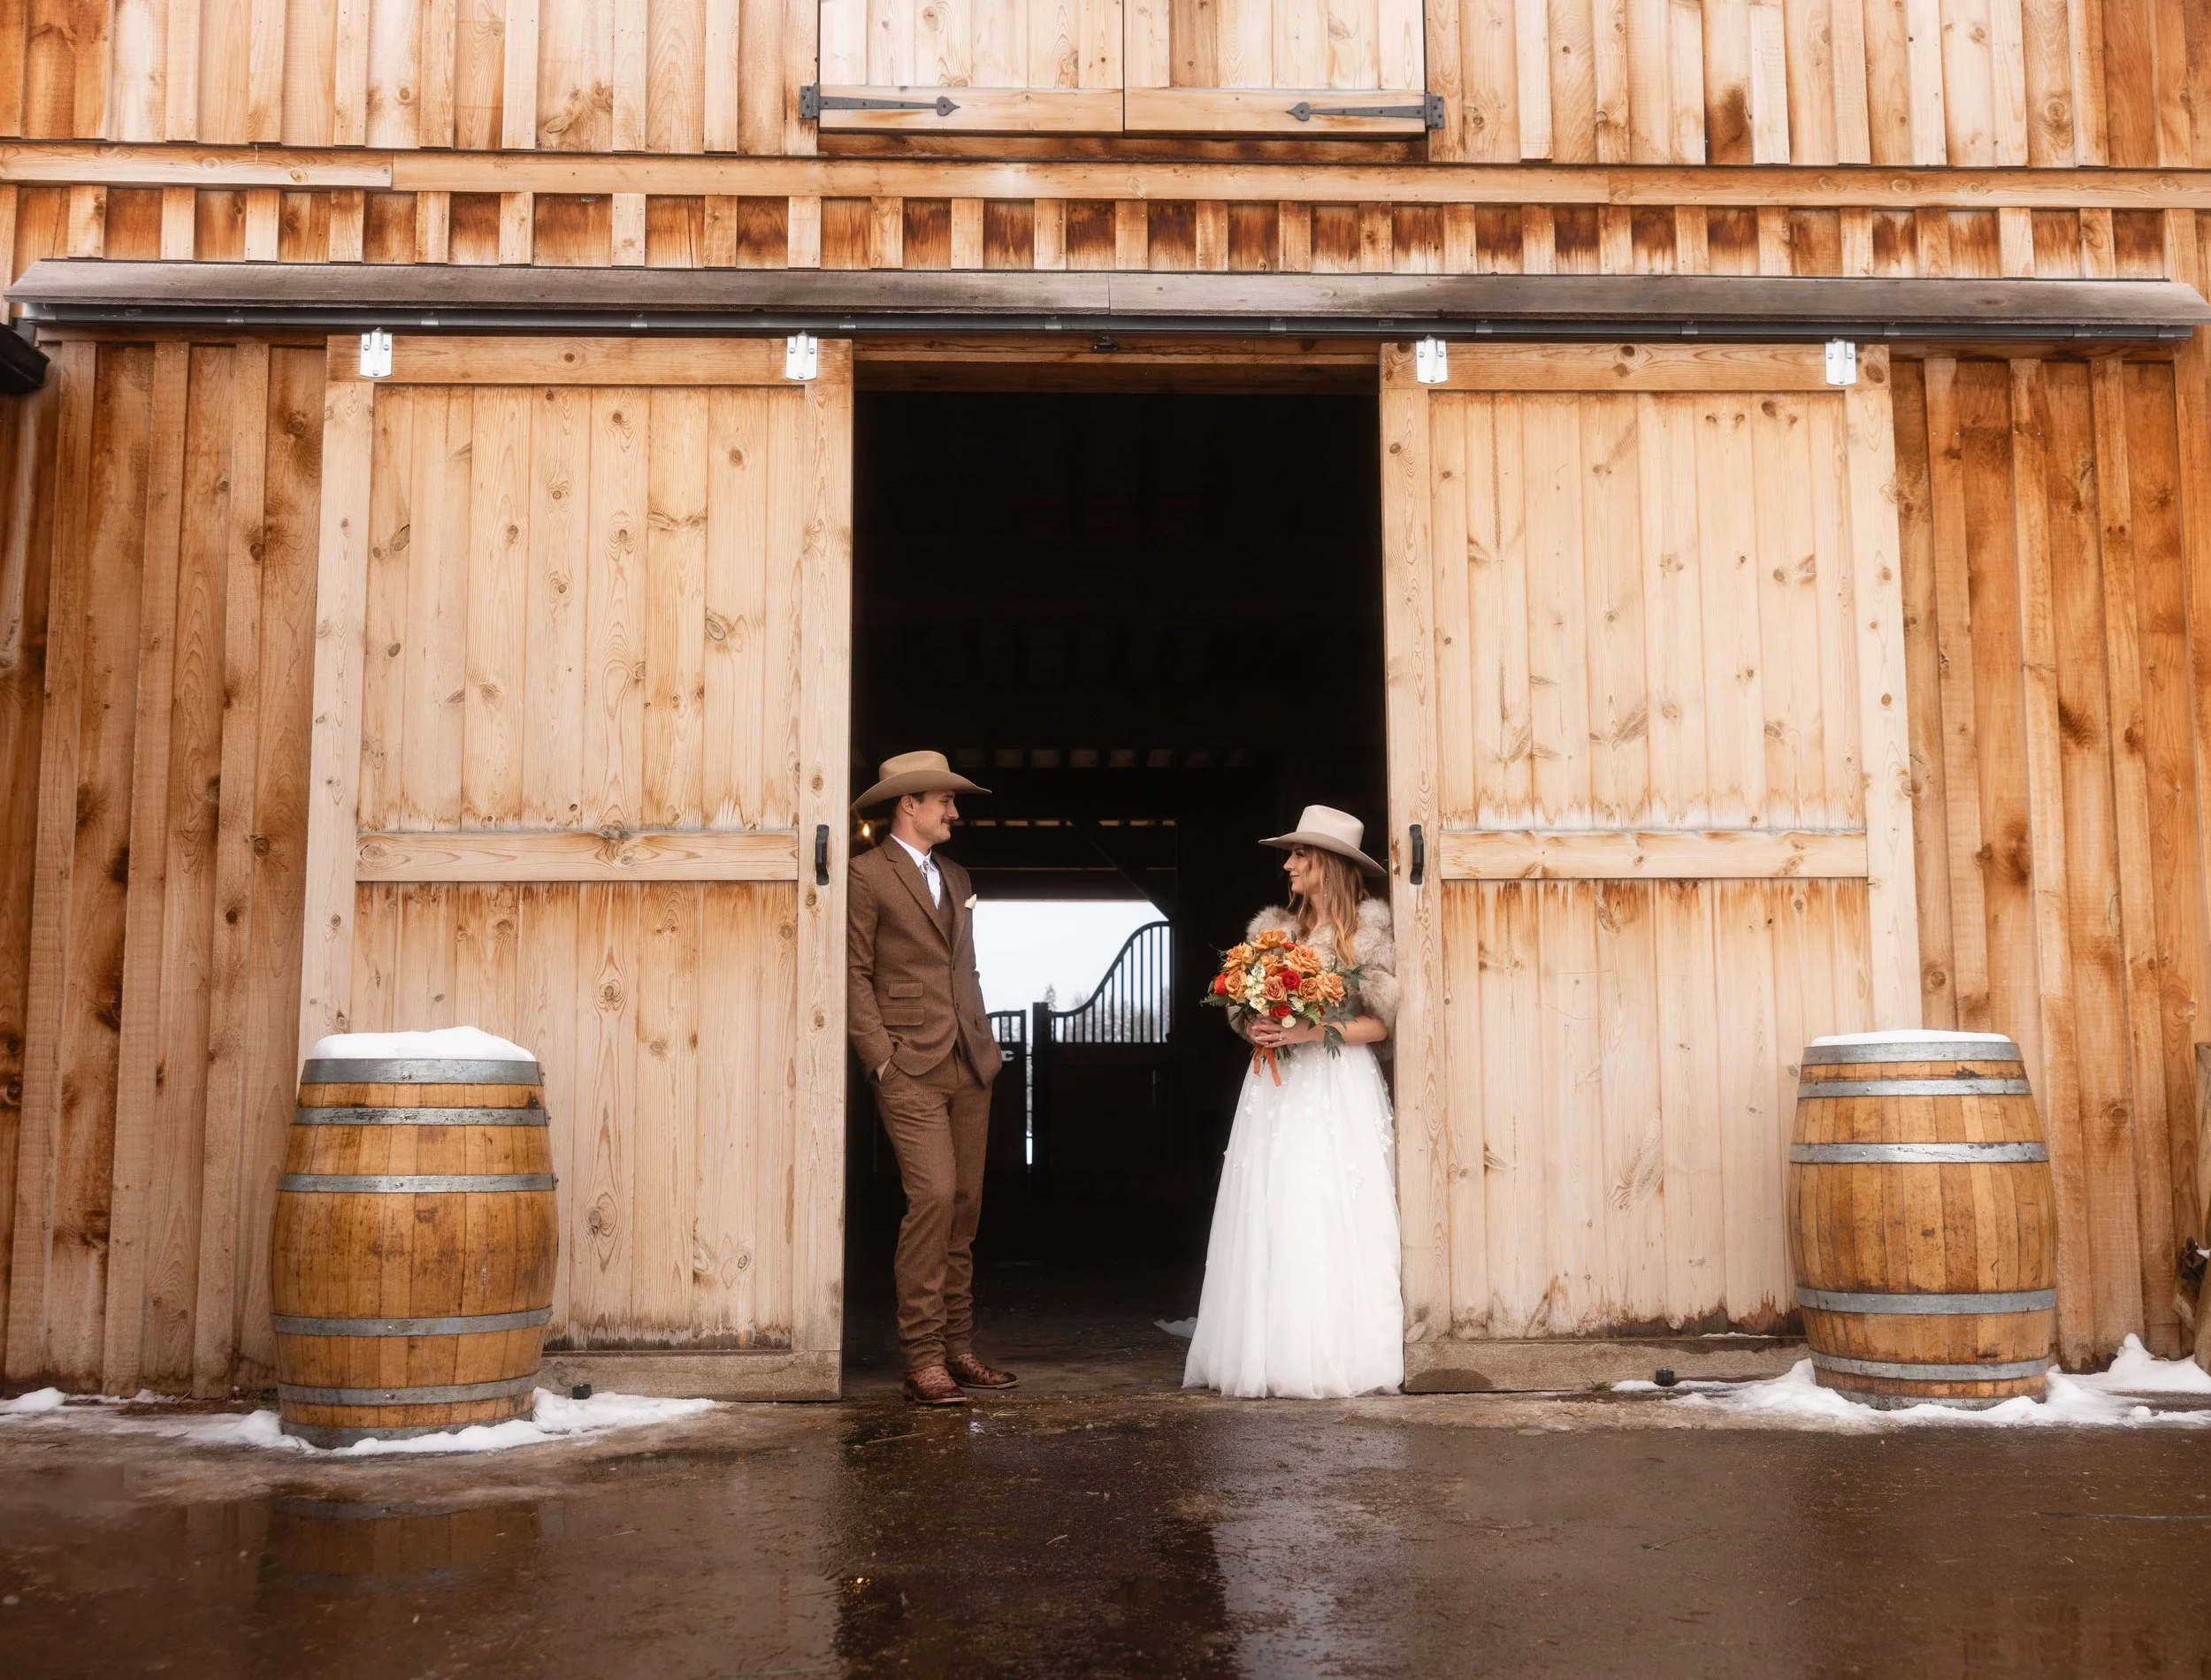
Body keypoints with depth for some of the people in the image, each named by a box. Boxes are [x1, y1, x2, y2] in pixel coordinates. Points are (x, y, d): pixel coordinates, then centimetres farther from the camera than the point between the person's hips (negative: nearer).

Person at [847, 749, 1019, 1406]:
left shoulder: (955, 876, 20)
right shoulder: (868, 874, -4)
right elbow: (855, 974, -7)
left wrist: (985, 1042, 13)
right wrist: (881, 1056, -13)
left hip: (969, 1065, 7)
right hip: (912, 1067, -7)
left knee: (964, 1208, 7)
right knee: (934, 1197, -15)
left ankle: (957, 1348, 14)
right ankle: (922, 1358, -8)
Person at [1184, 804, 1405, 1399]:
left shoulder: (1368, 931, 1)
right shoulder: (1273, 929, 13)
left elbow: (1381, 1022, -4)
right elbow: (1243, 1011, 15)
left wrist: (1314, 1030, -15)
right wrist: (1256, 1029, -7)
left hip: (1340, 1089, -4)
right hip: (1276, 1089, 4)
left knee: (1334, 1221, -7)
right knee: (1271, 1222, -1)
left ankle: (1337, 1357, 0)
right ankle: (1273, 1355, 3)